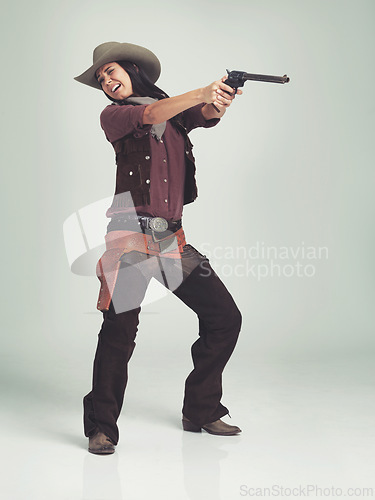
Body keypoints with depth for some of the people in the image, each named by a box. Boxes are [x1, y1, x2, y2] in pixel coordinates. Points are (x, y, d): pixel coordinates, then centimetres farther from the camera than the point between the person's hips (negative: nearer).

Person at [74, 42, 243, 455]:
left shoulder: (177, 112, 17)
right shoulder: (113, 116, 5)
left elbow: (207, 116, -2)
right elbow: (151, 115, -14)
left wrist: (219, 102, -25)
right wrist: (201, 92, -25)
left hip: (172, 239, 5)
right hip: (131, 232, -5)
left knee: (225, 317, 4)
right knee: (119, 330, -12)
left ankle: (201, 412, 19)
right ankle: (101, 428, 4)